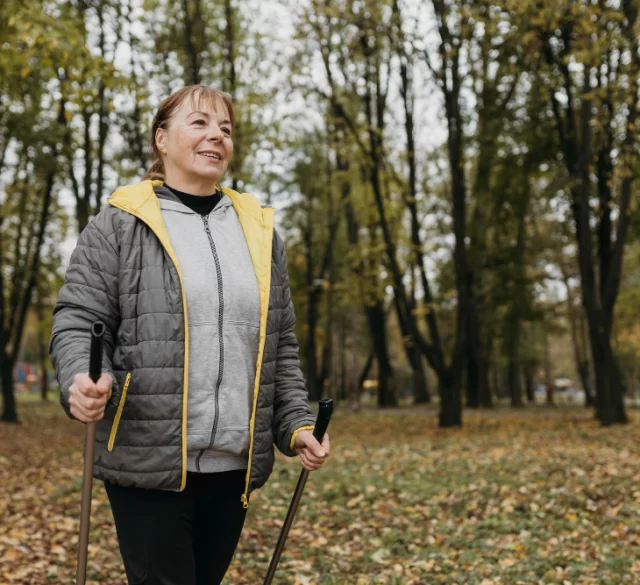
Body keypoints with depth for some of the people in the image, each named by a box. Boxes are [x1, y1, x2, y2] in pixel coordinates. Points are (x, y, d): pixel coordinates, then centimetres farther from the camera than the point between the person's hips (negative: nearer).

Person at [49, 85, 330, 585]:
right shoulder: (119, 226, 1)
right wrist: (82, 382, -24)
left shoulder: (259, 231, 14)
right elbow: (76, 322, -4)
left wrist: (297, 424, 8)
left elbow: (281, 346, 16)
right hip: (148, 460, -4)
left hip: (234, 466, 4)